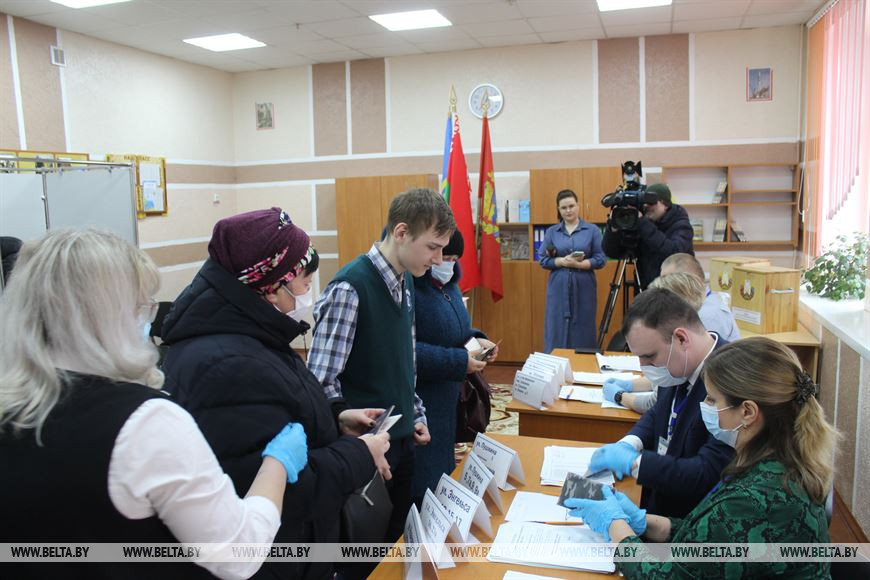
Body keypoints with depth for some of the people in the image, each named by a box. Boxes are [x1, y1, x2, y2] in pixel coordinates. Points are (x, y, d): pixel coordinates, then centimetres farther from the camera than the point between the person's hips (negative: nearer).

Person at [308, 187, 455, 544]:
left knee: (397, 537, 22)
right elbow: (320, 382, -22)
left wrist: (416, 415, 13)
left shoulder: (407, 281, 3)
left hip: (402, 439, 8)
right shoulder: (350, 288, -23)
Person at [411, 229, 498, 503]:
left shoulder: (447, 283, 10)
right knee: (423, 486, 1)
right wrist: (458, 362, -23)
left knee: (445, 474, 17)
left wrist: (475, 338, 2)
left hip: (448, 400, 9)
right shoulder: (409, 287, -20)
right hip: (420, 406, -9)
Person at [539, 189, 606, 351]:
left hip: (583, 288, -1)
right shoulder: (551, 232, 8)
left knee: (583, 333, 2)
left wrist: (578, 264, -16)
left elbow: (600, 260, -2)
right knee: (557, 332, 2)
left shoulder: (592, 230, 3)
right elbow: (544, 261, 4)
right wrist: (563, 261, -13)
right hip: (559, 289, 1)